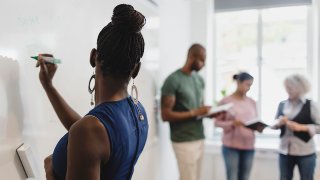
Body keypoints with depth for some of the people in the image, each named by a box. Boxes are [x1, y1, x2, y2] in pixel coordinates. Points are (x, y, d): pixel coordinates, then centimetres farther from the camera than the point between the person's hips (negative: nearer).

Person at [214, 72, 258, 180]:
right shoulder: (225, 101, -4)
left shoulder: (252, 102, 9)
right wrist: (232, 123, -21)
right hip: (231, 146, -4)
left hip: (249, 146, 4)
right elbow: (217, 122, -5)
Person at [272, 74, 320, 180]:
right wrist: (279, 123, -10)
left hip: (305, 153, -3)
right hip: (284, 151, 3)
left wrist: (301, 127, -18)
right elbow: (274, 125, 12)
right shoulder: (282, 105, 5)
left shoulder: (310, 105, -5)